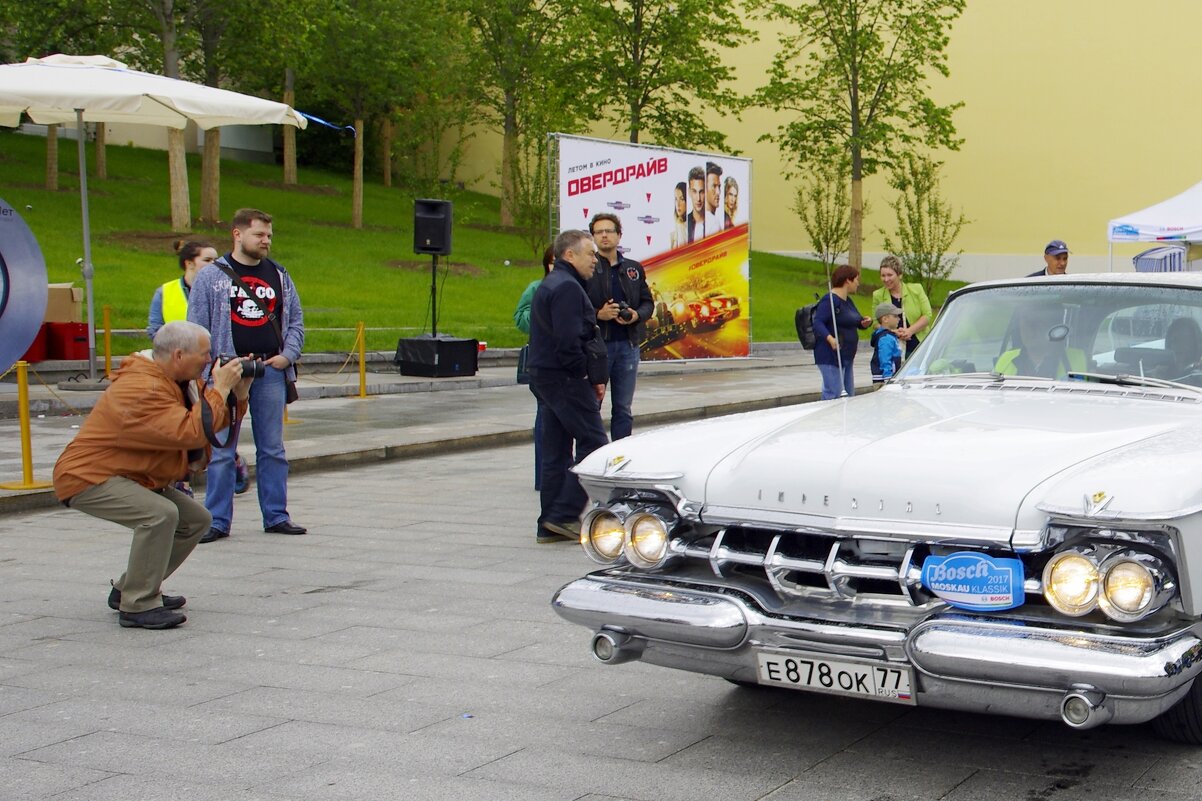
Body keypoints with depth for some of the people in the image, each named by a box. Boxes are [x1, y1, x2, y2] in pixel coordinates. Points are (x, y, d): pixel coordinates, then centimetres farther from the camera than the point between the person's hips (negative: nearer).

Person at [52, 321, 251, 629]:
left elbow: (215, 420, 12)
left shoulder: (174, 381, 5)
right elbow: (192, 432, -36)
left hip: (133, 478, 11)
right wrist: (220, 389, -27)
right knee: (160, 514, -32)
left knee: (196, 520, 9)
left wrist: (238, 393, -4)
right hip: (87, 477, -11)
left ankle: (128, 589, 20)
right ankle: (138, 606, -20)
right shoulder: (141, 389, -28)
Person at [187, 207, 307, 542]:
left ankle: (276, 516, 16)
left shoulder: (279, 276, 13)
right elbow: (197, 327, 0)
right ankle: (217, 521, 5)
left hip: (271, 372, 3)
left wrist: (287, 355, 1)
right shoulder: (211, 276, 2)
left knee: (273, 449, 8)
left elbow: (296, 320, 17)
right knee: (221, 451, -1)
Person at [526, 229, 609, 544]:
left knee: (556, 452, 11)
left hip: (544, 376, 11)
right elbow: (569, 342, -23)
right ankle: (564, 515, -8)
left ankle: (549, 526, 12)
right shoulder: (567, 288, -14)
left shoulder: (549, 285, 20)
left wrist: (589, 377, 14)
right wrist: (589, 377, -12)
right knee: (593, 444, -6)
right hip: (566, 379, -11)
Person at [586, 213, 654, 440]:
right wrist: (598, 314, -18)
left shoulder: (634, 268, 12)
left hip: (627, 345, 4)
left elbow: (648, 302, 15)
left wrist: (636, 315, -5)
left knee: (624, 409, 10)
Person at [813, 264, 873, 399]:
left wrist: (864, 322, 0)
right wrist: (830, 338, -40)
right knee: (834, 394, -14)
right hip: (831, 356, -10)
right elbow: (817, 322, -23)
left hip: (847, 356, 10)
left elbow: (855, 322, 24)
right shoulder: (830, 299, -14)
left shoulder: (848, 301, 17)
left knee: (849, 395, 13)